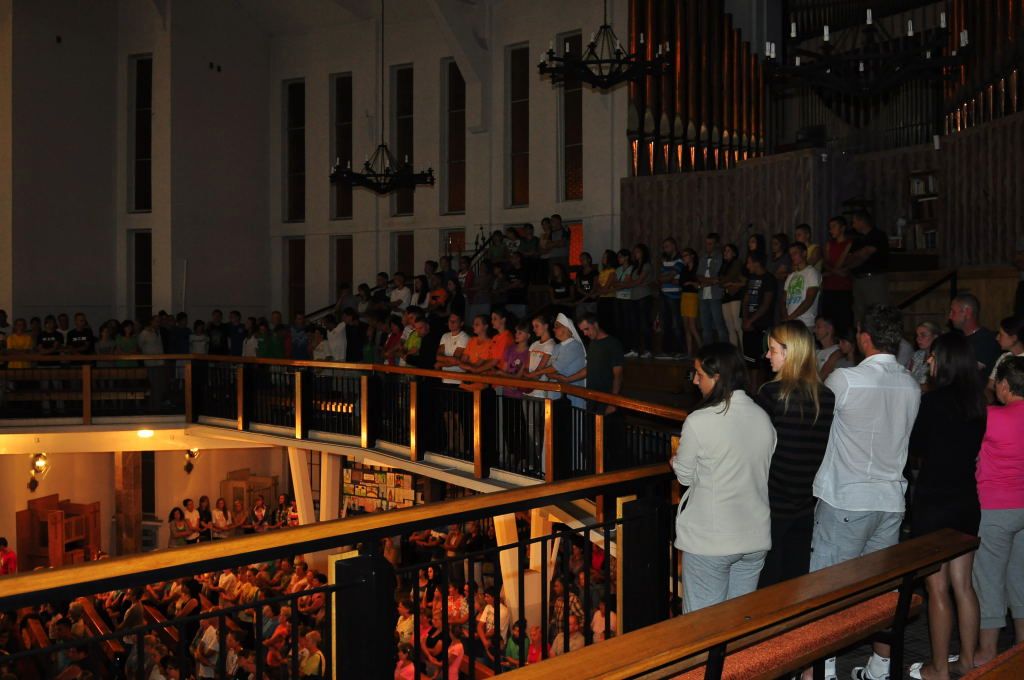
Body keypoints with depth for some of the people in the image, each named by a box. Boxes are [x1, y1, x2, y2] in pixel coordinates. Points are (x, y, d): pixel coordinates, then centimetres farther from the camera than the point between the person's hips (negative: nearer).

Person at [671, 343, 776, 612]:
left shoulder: (698, 422, -17)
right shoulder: (763, 418, -1)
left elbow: (685, 476, -4)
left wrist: (676, 458, 16)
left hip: (709, 541, -5)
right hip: (755, 539, 6)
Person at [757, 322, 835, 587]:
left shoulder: (771, 393, -15)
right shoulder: (828, 397, 0)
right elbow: (827, 450, 6)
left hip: (774, 502, -5)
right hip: (807, 505, 5)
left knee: (767, 583, 6)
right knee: (797, 579, 16)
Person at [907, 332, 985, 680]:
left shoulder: (932, 401, -17)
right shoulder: (976, 402, 1)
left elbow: (914, 449, -5)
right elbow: (973, 447, 12)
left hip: (933, 504, -6)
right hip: (967, 502, 6)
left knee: (937, 589, 4)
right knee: (963, 585, 16)